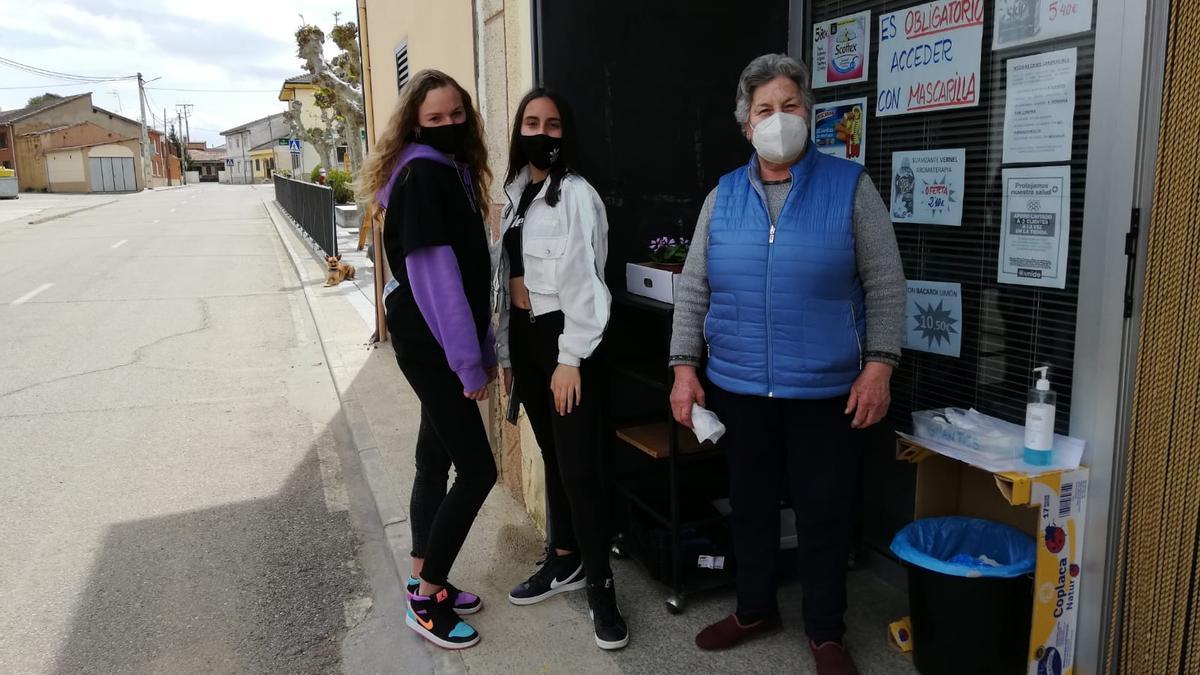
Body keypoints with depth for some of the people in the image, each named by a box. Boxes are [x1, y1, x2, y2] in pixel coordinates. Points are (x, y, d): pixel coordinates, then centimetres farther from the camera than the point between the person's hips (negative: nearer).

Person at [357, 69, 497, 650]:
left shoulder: (455, 171, 12)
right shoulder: (421, 173, -16)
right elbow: (434, 274, -21)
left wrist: (484, 348, 13)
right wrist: (469, 360, -20)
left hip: (442, 342, 9)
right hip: (428, 342, -9)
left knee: (436, 458, 15)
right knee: (477, 469, -5)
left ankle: (423, 580, 29)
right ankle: (424, 600, 10)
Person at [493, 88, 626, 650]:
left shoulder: (576, 194, -10)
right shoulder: (516, 194, 13)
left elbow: (583, 280, -15)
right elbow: (507, 275, 13)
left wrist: (570, 358, -18)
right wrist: (504, 350, 13)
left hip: (563, 335, -7)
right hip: (523, 335, 8)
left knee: (578, 465, -5)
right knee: (551, 454, 16)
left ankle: (601, 587, 8)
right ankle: (564, 560, 31)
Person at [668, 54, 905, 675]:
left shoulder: (849, 187, -2)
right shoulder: (723, 196, 5)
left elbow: (885, 285, -3)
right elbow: (693, 289, 6)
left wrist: (879, 366, -10)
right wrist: (684, 368, -1)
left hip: (825, 390, -2)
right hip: (738, 389, 3)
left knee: (824, 512, 8)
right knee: (749, 503, 16)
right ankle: (754, 609, 36)